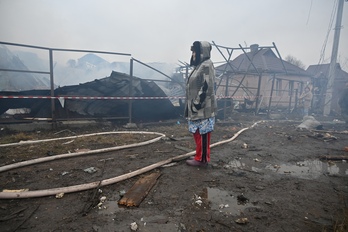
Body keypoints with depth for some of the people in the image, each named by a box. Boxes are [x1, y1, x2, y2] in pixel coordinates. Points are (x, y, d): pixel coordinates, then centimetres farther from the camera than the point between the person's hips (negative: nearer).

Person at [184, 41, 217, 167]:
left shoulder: (206, 65, -12)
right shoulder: (199, 65, 17)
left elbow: (207, 87, -20)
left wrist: (197, 104, -19)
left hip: (203, 108, -10)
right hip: (197, 107, 10)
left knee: (202, 134, 0)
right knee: (197, 133, 15)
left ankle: (202, 159, 11)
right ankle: (200, 156, 27)